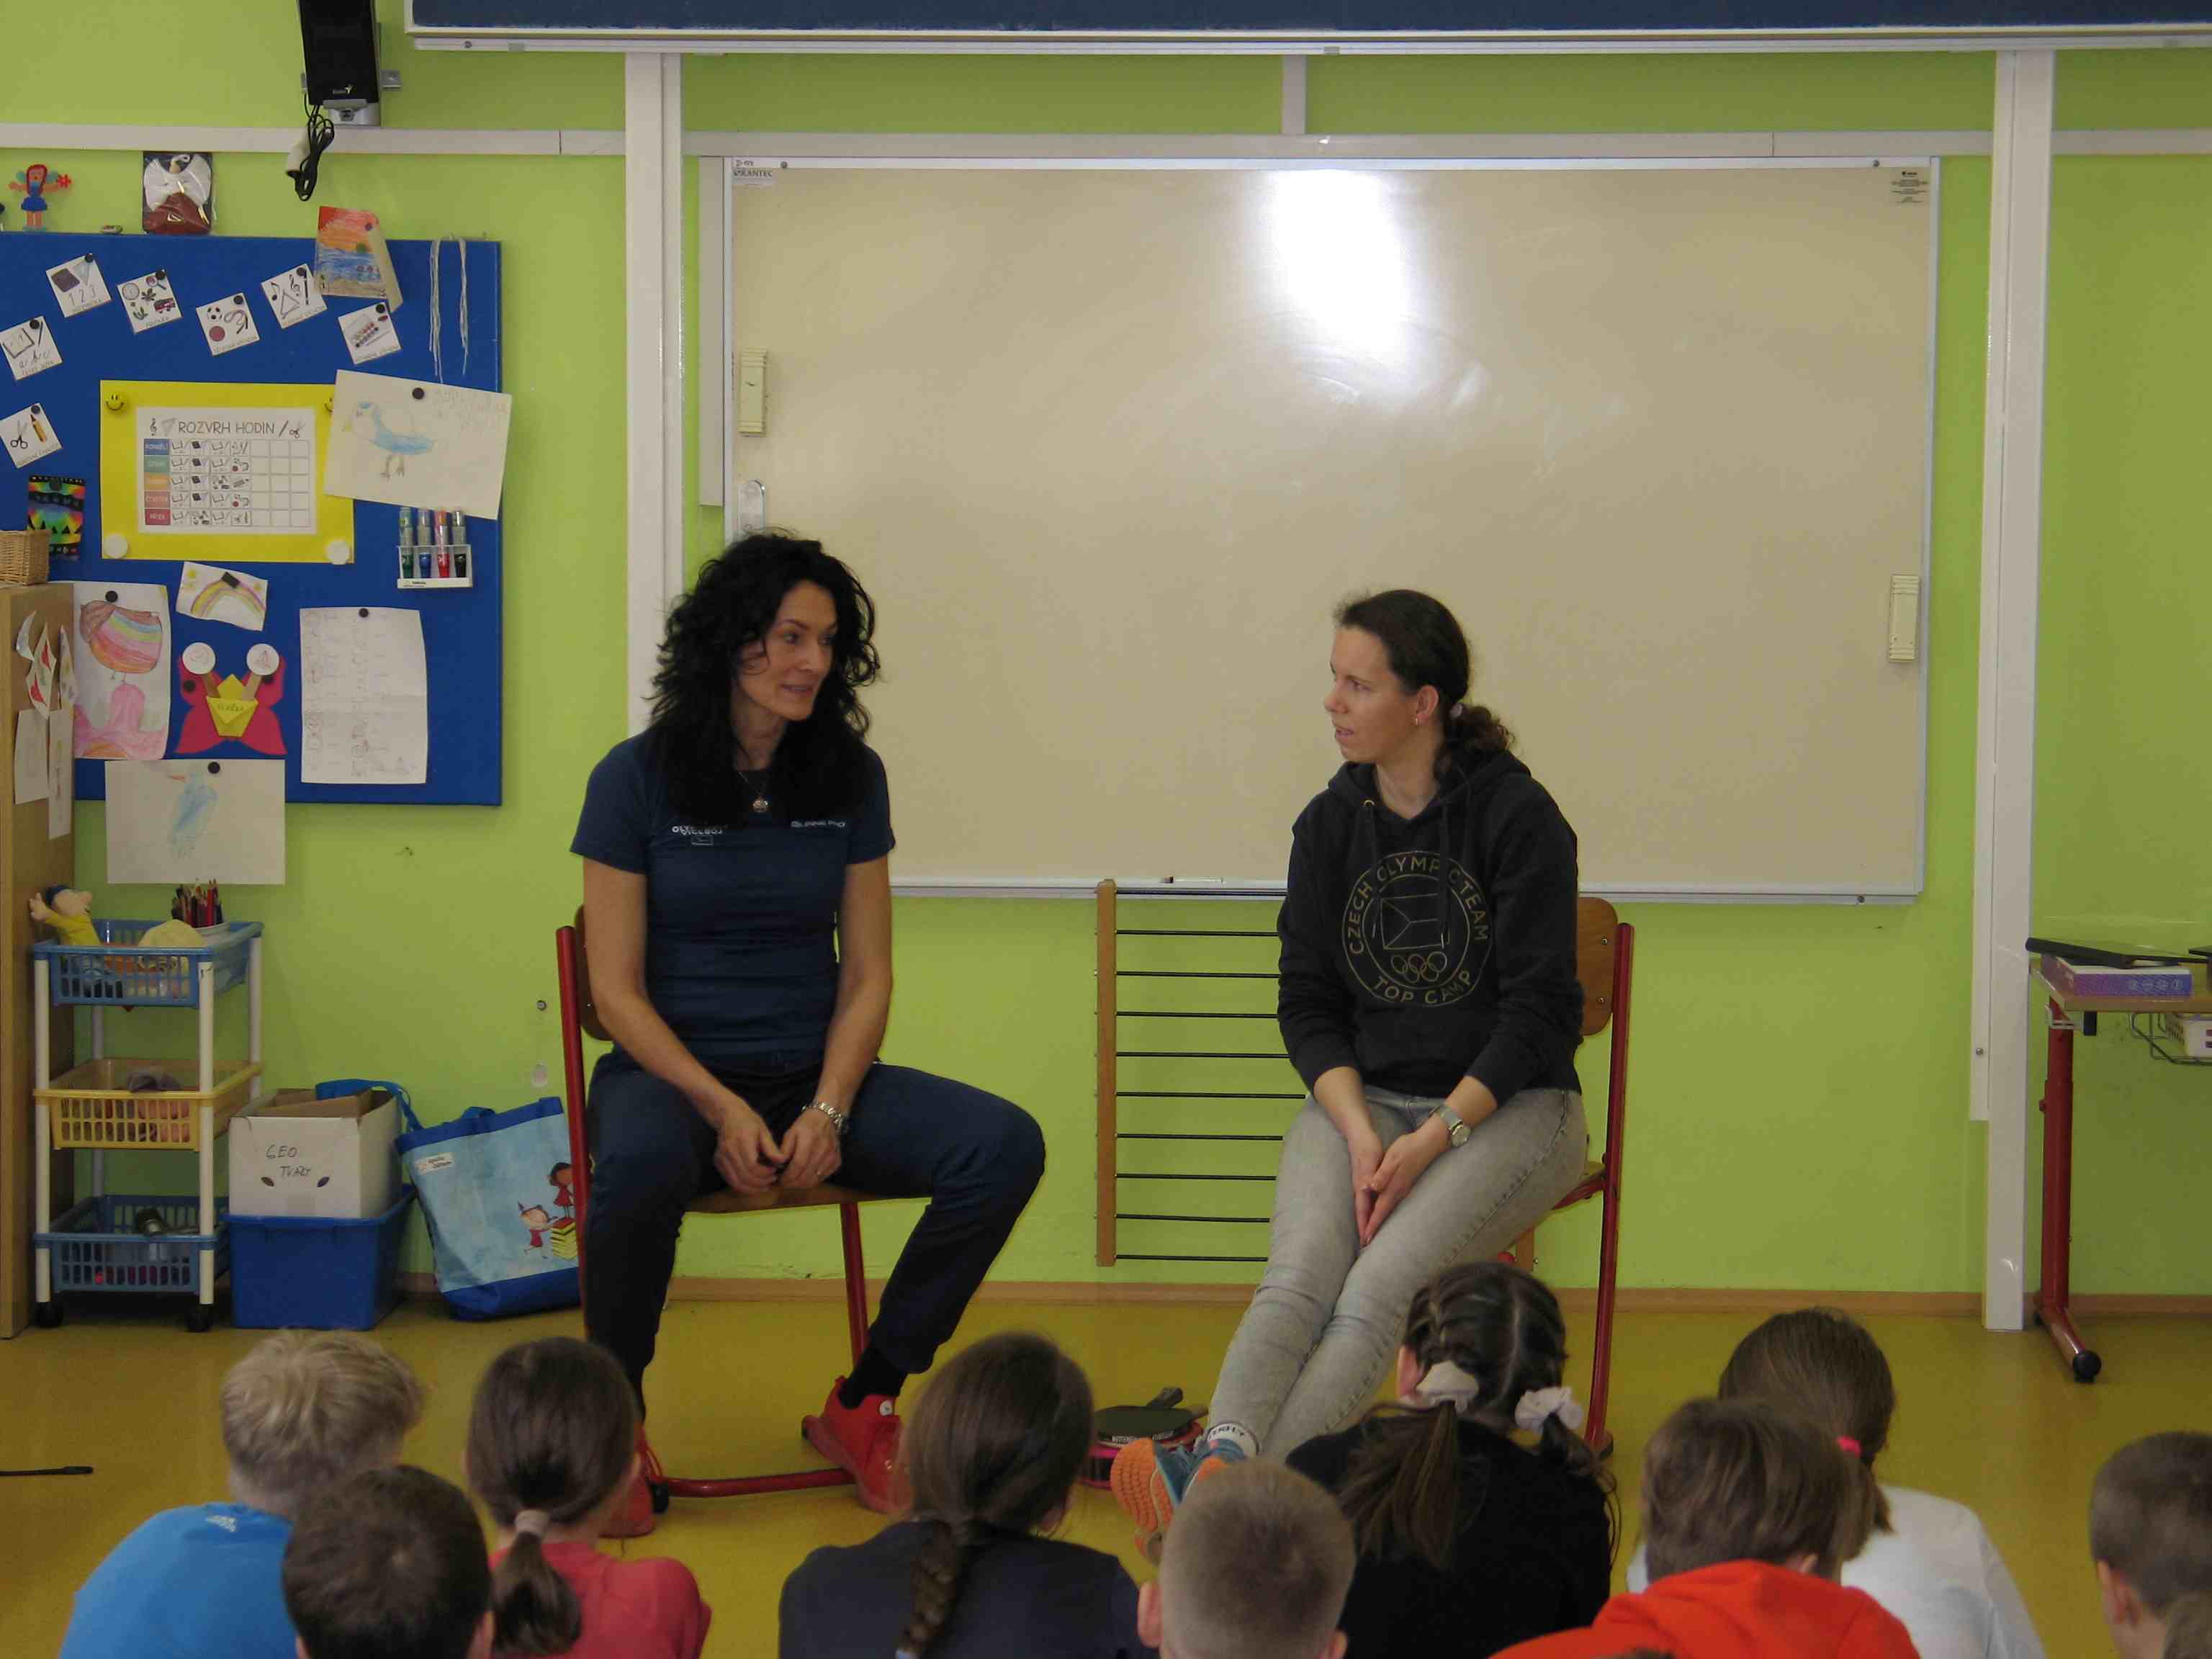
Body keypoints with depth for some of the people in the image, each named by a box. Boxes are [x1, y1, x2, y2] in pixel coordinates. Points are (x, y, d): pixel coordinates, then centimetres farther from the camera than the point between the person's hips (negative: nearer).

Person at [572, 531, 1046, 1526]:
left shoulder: (850, 779, 6)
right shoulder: (638, 778, -4)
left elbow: (866, 978, 5)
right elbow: (618, 989, -6)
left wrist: (828, 1111, -13)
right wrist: (722, 1109, -19)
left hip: (814, 1071, 4)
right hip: (671, 1070, -4)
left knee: (1005, 1146, -20)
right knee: (641, 1163, -40)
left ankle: (862, 1407, -6)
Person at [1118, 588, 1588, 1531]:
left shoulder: (1516, 815, -7)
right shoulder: (1331, 823, 7)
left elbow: (1537, 1009, -9)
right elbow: (1307, 1003, 7)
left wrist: (1434, 1138, -18)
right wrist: (1359, 1132, -11)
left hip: (1508, 1106, -4)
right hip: (1360, 1098, 4)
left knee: (1383, 1284, -29)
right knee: (1297, 1281, -26)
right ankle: (1224, 1455, -49)